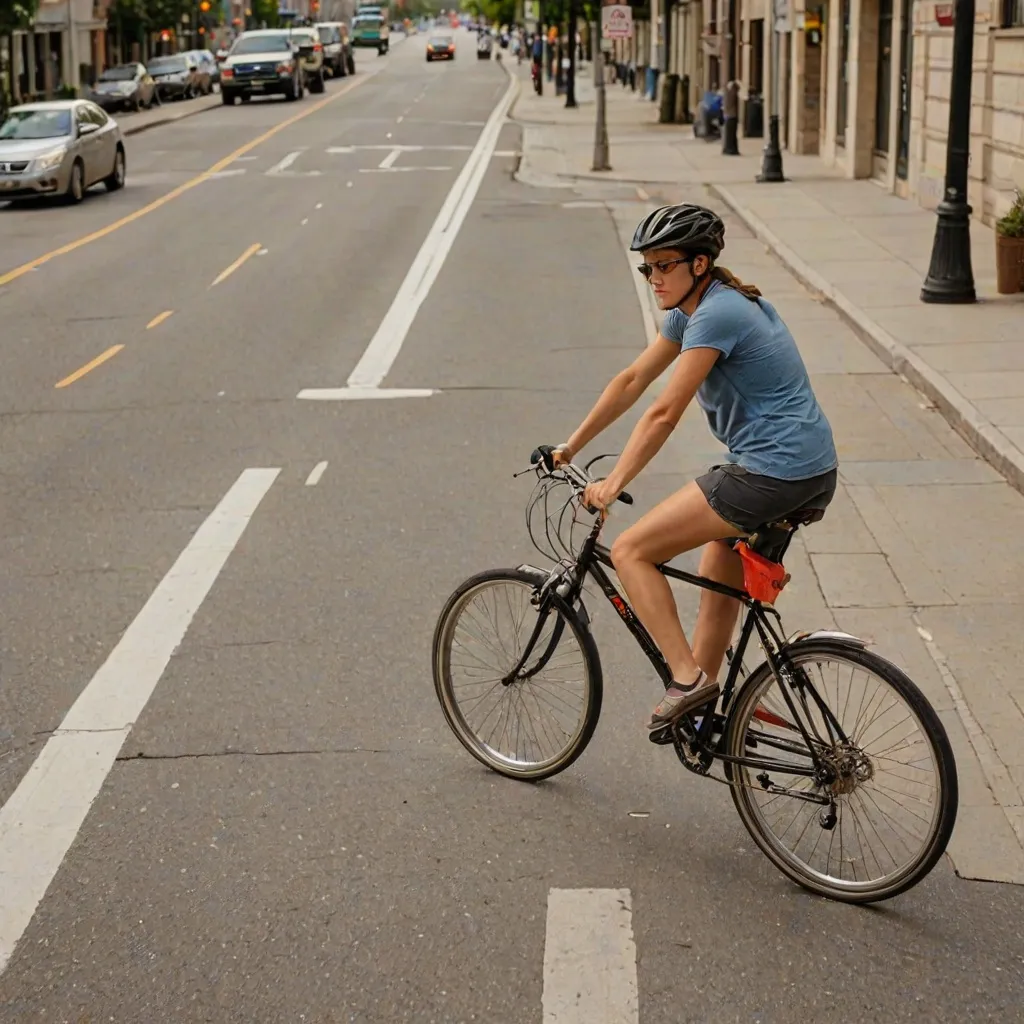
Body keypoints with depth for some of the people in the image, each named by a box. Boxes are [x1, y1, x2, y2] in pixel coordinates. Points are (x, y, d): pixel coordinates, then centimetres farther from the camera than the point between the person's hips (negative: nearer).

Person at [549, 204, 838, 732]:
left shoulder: (715, 314, -16)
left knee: (630, 551, -6)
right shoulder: (690, 309, 14)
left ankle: (688, 680, -6)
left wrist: (614, 483, -13)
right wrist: (571, 447, 19)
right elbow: (632, 380, 18)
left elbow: (665, 413, -18)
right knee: (719, 580, 24)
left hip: (772, 474, -10)